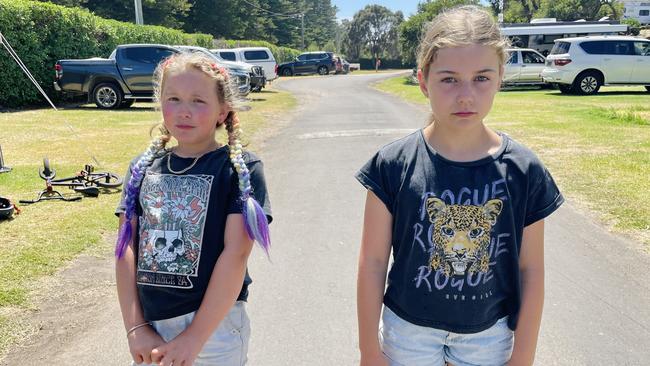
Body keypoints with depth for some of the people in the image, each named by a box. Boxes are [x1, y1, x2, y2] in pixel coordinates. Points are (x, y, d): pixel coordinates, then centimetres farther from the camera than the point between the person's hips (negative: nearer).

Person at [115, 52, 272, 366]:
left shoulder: (240, 170, -9)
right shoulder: (143, 168, 4)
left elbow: (236, 253, -15)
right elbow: (126, 246, 0)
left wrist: (195, 337, -16)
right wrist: (135, 327, -6)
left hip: (214, 328, -3)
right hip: (149, 328, 4)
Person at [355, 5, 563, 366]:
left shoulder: (523, 170, -13)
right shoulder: (393, 164, -17)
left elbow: (531, 270, -5)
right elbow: (372, 261, -10)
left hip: (490, 334, 1)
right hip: (409, 329, -1)